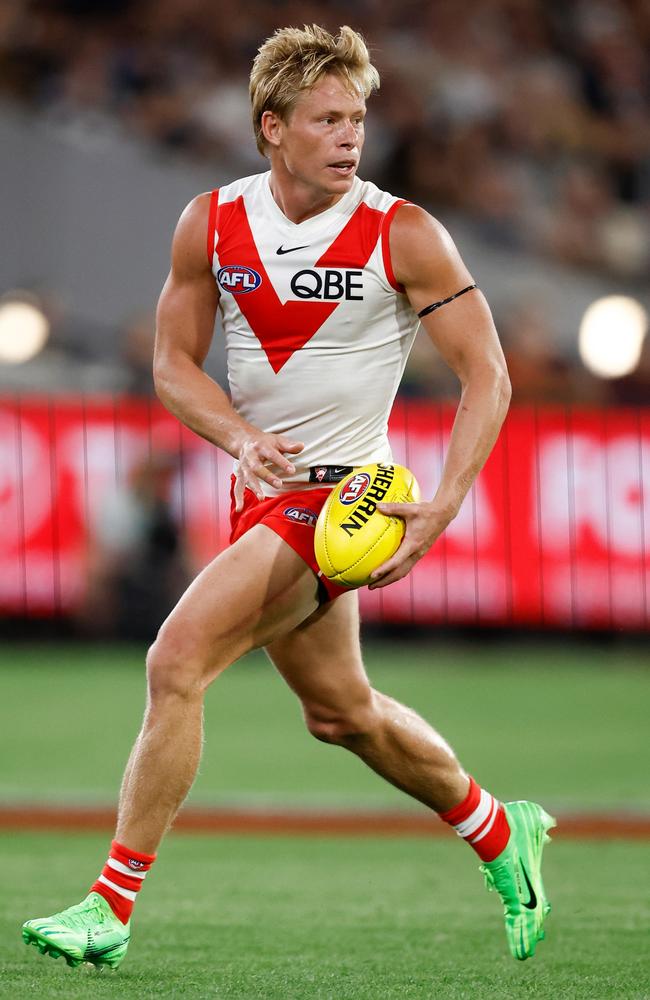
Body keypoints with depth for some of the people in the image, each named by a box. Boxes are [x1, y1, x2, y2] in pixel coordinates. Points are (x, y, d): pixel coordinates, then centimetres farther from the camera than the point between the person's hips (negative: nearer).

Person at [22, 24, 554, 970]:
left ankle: (112, 905, -15)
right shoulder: (212, 223, -1)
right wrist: (241, 438, -14)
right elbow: (174, 363, 7)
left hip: (339, 496, -6)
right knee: (340, 711, 19)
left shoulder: (403, 235, -12)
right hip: (263, 494, 6)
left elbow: (487, 375, -9)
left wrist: (441, 509, -21)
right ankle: (500, 833, 42)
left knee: (177, 661, -19)